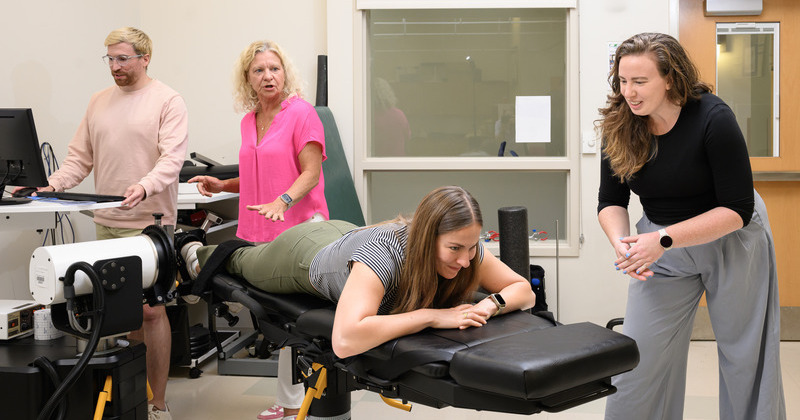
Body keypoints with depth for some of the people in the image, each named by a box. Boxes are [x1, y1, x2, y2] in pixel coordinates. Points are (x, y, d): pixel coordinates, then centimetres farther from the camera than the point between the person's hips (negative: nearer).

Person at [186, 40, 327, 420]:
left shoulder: (301, 113, -6)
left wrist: (283, 200, -27)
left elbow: (311, 173, -11)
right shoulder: (249, 121, 16)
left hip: (297, 229, -7)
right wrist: (222, 186, 11)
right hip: (258, 234, 7)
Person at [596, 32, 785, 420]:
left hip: (732, 240, -3)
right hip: (663, 244, 3)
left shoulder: (713, 118, -24)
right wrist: (620, 242, -23)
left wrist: (662, 239, -29)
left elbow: (737, 209, -22)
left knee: (745, 358, 9)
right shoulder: (621, 126, -11)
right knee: (638, 356, -1)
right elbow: (611, 201, -2)